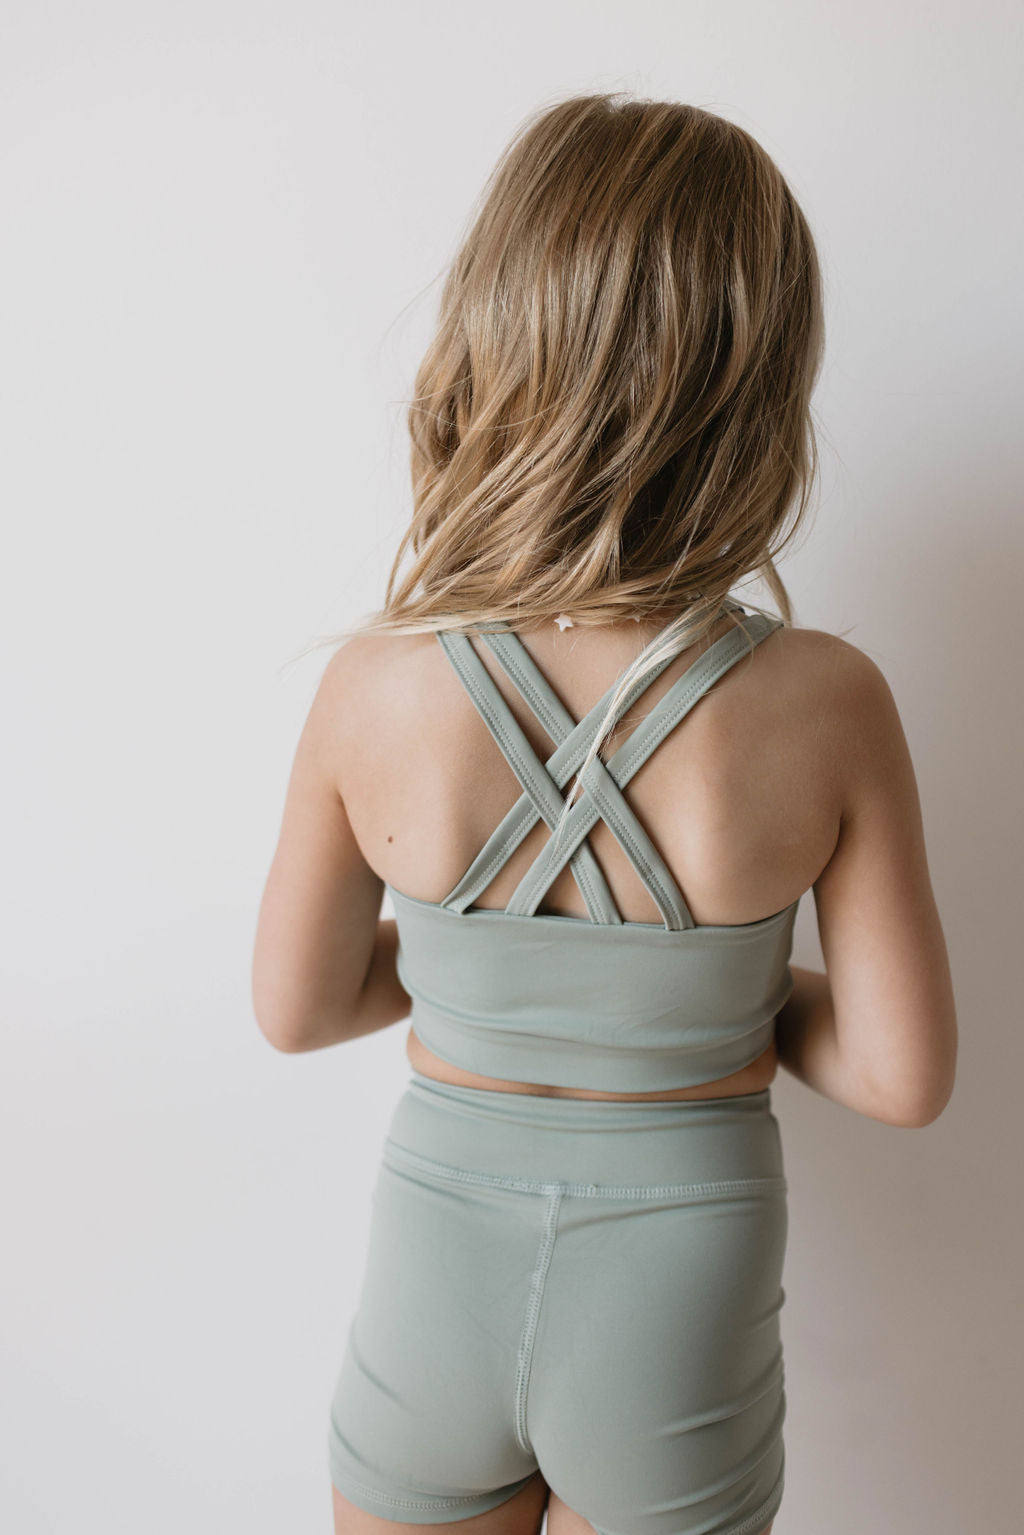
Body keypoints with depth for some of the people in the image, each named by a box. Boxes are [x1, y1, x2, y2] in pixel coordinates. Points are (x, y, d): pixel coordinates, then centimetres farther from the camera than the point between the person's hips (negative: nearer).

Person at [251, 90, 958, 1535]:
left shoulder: (376, 684, -20)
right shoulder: (827, 703, -23)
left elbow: (296, 1008, -5)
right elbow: (903, 1075, -12)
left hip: (437, 1270, 0)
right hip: (681, 1309, 0)